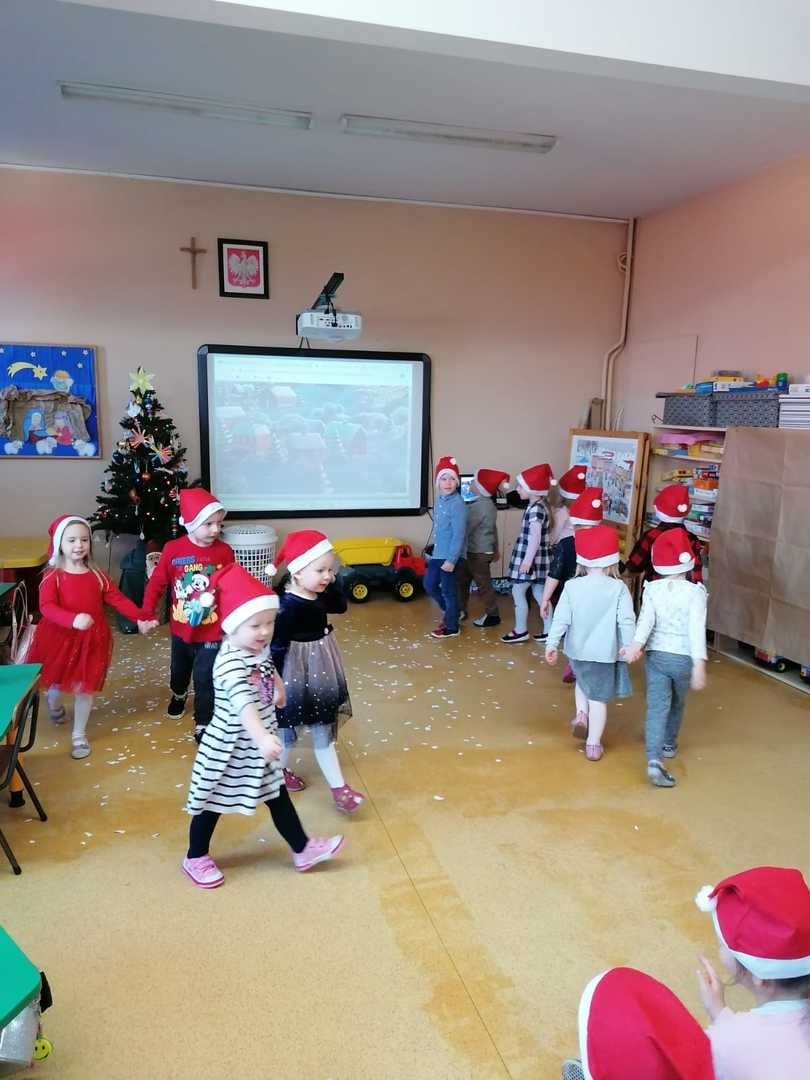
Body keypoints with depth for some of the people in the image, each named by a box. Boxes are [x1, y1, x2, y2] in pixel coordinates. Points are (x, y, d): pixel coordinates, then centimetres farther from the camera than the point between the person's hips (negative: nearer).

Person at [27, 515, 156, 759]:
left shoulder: (97, 575, 1)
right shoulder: (53, 576, -10)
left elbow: (117, 599, -1)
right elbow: (46, 607, -23)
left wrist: (139, 619, -14)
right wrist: (73, 619, -40)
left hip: (91, 640, 2)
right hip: (59, 638, -2)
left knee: (84, 686, 4)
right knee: (56, 681, 15)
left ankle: (79, 735, 21)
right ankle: (54, 704, 54)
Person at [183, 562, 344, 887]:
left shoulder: (259, 647, -5)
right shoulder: (231, 664, -33)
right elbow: (244, 704, -49)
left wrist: (278, 685, 30)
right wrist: (263, 739, -61)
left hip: (258, 743, 8)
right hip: (230, 747, -8)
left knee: (278, 795, 18)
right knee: (213, 802, 14)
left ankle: (304, 850, 32)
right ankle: (195, 858, 37)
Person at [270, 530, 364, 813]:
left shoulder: (319, 595, -4)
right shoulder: (289, 607, -27)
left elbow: (341, 606, 11)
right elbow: (277, 647, -24)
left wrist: (332, 582, -5)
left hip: (321, 670, 8)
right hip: (298, 674, -8)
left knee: (324, 727, 14)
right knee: (291, 724, 13)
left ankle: (337, 786, 22)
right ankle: (279, 770, 40)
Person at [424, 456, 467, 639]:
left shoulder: (457, 504, -19)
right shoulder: (439, 499, 6)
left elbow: (459, 535, -21)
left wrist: (451, 560, -22)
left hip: (449, 556, -8)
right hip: (437, 554, 8)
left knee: (448, 591, 3)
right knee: (429, 584, 15)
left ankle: (451, 628, 19)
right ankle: (449, 612, 37)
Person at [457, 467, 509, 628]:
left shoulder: (481, 506, -24)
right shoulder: (485, 503, 8)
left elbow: (466, 529, -22)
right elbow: (493, 529, 17)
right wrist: (495, 549, 25)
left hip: (479, 553, -10)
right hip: (473, 551, 10)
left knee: (483, 584, 3)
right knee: (461, 579, 15)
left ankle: (493, 615, 15)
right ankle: (461, 610, 27)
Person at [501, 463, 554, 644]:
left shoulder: (535, 509, -19)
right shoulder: (538, 506, 11)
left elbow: (535, 537, -24)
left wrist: (527, 560, -25)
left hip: (532, 557, -9)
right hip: (538, 557, 9)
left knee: (518, 591, 1)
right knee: (539, 593, 13)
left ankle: (521, 630, 10)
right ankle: (549, 630, 18)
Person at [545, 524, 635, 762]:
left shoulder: (572, 586, -9)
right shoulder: (619, 589, -12)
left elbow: (561, 618, -9)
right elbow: (627, 621, -13)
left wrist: (552, 644, -4)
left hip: (577, 651, 2)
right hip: (605, 653, -2)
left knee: (582, 680, 32)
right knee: (599, 698, 10)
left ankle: (581, 714, 13)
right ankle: (593, 745, 16)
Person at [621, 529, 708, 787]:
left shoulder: (652, 589, -4)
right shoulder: (695, 592, -10)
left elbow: (646, 619, -20)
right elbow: (697, 629, -19)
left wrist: (636, 644, -32)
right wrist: (699, 664, -22)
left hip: (656, 654, 1)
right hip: (683, 657, 0)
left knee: (657, 707, -2)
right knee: (677, 704, 23)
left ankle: (654, 760, -17)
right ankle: (668, 744, 45)